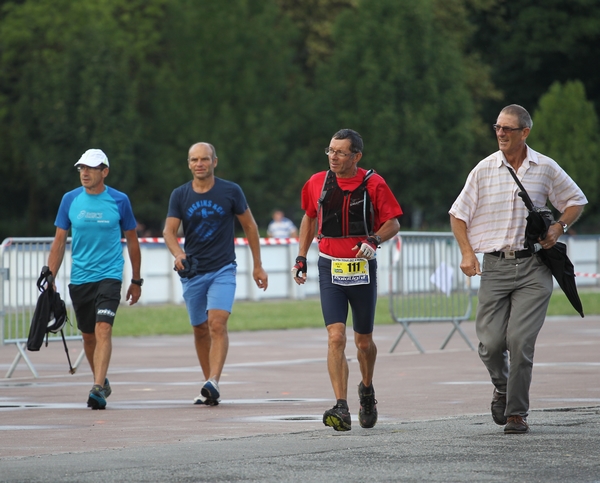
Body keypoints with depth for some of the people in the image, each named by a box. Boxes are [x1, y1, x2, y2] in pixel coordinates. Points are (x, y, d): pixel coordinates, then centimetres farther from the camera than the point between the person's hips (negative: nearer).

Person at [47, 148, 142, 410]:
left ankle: (98, 389, -26)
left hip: (109, 275, -3)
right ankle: (102, 381, 32)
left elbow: (132, 241, 8)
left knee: (103, 329, -19)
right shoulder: (70, 200, 2)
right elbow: (59, 242, 7)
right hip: (79, 278, 3)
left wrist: (136, 281, 11)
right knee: (88, 335, 12)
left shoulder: (119, 200, -2)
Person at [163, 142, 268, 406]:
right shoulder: (180, 195, 2)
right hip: (192, 272, 3)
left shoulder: (231, 191, -2)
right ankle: (209, 385, 21)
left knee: (217, 323, -20)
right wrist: (178, 253, -27)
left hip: (223, 269, -3)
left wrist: (257, 265, 8)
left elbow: (250, 226, 7)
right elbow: (169, 230, -5)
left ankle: (213, 383, -30)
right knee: (200, 330, 9)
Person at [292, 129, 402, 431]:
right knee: (336, 337, -15)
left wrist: (374, 241, -20)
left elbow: (393, 223, -1)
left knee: (363, 341, 11)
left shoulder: (373, 184, -5)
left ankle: (367, 389, 41)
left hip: (362, 269, -1)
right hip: (330, 269, 1)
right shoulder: (317, 183, 3)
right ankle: (341, 409, -20)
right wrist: (301, 258, 14)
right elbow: (309, 218, 19)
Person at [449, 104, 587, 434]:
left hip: (533, 267, -1)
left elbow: (575, 202, 17)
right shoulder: (484, 170, 4)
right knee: (490, 342, -4)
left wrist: (559, 227, -1)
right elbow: (458, 215, 10)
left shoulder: (545, 169, 3)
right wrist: (467, 253, -2)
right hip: (495, 266, 1)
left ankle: (517, 412, 0)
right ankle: (502, 387, 28)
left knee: (520, 339, -12)